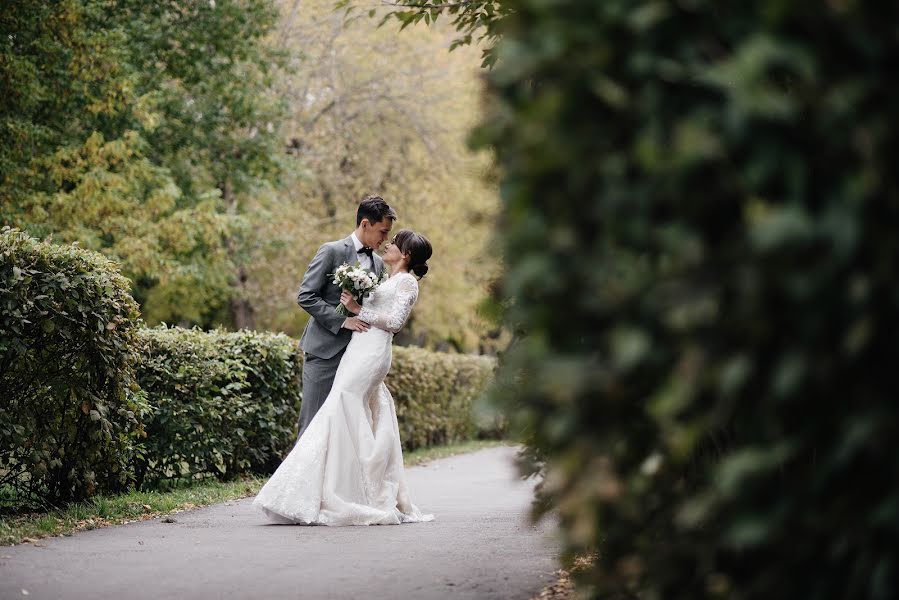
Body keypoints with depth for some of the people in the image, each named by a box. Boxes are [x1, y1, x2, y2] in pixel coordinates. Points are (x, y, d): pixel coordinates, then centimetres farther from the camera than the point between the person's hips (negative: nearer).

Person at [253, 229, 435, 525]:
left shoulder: (407, 281, -2)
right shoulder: (389, 282, 24)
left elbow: (395, 321, -12)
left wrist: (358, 309, -11)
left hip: (370, 354, -9)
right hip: (360, 353, 9)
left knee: (341, 415, -15)